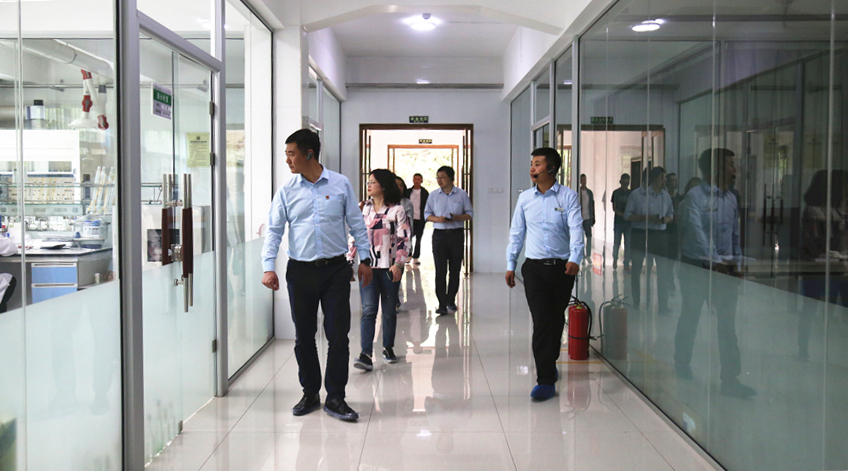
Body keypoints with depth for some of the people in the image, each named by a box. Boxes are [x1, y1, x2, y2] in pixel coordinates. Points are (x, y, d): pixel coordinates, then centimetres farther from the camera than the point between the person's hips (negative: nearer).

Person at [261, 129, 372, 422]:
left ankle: (335, 398, 11)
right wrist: (268, 267, -7)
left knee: (338, 335, -1)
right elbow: (274, 230, 4)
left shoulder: (340, 184, 2)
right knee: (304, 336, 9)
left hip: (335, 269, -1)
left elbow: (357, 224, 7)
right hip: (300, 271, 2)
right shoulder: (286, 191, 4)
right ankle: (310, 394, 25)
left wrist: (364, 259, 5)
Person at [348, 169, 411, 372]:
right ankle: (366, 355, -14)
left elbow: (404, 239, -5)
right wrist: (349, 261, 8)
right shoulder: (363, 209, 10)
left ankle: (388, 348, 28)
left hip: (389, 267, -2)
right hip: (367, 266, 2)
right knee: (368, 310, -9)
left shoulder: (397, 210, -2)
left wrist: (398, 264, -13)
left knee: (389, 310, 9)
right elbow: (354, 236, 13)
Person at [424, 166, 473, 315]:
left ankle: (451, 300, 21)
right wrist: (437, 219, -12)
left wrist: (456, 217, -14)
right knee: (440, 270, -5)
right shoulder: (434, 195, 7)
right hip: (439, 234, 0)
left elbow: (469, 213, 5)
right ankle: (442, 304, -2)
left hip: (457, 234, 0)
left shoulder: (462, 194, 4)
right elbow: (427, 213, 8)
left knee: (455, 269, 6)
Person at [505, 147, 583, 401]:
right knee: (541, 320, -8)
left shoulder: (569, 196, -1)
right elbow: (516, 233, 13)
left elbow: (576, 229, -10)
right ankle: (546, 380, -5)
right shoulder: (525, 198, 8)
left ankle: (549, 364, 34)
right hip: (534, 267, 1)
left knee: (557, 320, 12)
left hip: (562, 267, 0)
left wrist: (574, 259, -24)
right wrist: (510, 265, 10)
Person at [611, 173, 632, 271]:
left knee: (628, 244, 0)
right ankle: (615, 260, 27)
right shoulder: (616, 192, 2)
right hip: (618, 222, -2)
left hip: (628, 222, 2)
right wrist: (622, 214, -17)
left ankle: (626, 264, 6)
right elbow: (614, 208, -2)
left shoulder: (631, 193, 10)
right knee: (616, 242, 3)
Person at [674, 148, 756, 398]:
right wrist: (715, 261, -20)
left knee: (728, 323, 4)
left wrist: (735, 262, 8)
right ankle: (682, 365, 27)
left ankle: (730, 379, 8)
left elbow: (735, 233, 16)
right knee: (690, 318, 8)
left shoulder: (730, 198, 11)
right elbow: (696, 233, -18)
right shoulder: (695, 196, -11)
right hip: (697, 267, -6)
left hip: (724, 268, 6)